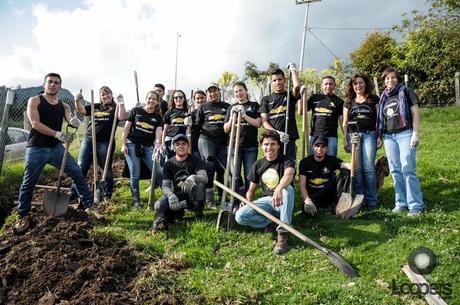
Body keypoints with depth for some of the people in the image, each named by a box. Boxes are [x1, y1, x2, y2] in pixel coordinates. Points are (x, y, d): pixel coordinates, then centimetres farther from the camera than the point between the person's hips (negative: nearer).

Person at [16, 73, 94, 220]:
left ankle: (88, 203, 8)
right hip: (36, 149, -3)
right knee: (28, 183, 5)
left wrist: (75, 122, -33)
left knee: (78, 174, -3)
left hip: (56, 147, 3)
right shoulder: (34, 101, -1)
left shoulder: (63, 106, 11)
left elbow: (71, 120, -7)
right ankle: (22, 213, 23)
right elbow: (35, 124, -14)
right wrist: (57, 134, -26)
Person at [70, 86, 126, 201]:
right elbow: (81, 110, 11)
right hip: (88, 140, 4)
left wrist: (121, 103, -19)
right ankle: (73, 192, 13)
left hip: (105, 143, -4)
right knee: (81, 167, 5)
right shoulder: (95, 107, 15)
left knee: (106, 169, 6)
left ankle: (107, 194, 19)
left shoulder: (115, 108, 3)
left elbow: (122, 117, -15)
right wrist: (77, 100, -6)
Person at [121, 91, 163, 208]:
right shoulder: (136, 111, 4)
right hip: (132, 145, -1)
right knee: (135, 175, 0)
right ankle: (136, 201, 12)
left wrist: (157, 144, -27)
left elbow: (158, 133, -7)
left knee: (159, 172, -9)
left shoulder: (158, 117, 8)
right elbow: (126, 128, 4)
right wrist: (123, 144, -4)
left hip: (148, 147, 2)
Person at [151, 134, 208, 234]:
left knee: (199, 185, -34)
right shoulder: (169, 164, 2)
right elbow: (165, 186, -5)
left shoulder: (195, 160, -3)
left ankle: (198, 213, -15)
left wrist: (193, 178, -42)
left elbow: (205, 178, -19)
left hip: (192, 196, 0)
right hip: (177, 195, 0)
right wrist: (171, 196, -28)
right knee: (160, 205, -30)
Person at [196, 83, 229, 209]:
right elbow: (197, 125, 13)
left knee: (223, 168, 0)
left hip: (222, 141, 2)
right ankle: (210, 200, -1)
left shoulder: (226, 107, 15)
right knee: (209, 168, -5)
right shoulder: (203, 107, 14)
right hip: (206, 140, -1)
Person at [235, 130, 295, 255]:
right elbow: (251, 189, 14)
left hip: (282, 202, -3)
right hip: (265, 201, 3)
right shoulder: (258, 165, 8)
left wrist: (279, 189, -54)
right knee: (240, 216, -22)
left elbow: (289, 174, -32)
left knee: (288, 188, -38)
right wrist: (247, 202, -10)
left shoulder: (286, 161, -7)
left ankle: (283, 234, -34)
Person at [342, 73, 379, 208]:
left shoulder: (373, 99, 9)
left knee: (369, 167, -7)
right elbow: (344, 123, 15)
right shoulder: (349, 102, 15)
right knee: (357, 168, 0)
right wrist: (345, 139, 8)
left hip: (369, 135, -2)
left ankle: (372, 200, -1)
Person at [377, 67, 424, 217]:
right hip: (389, 136, 5)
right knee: (395, 170, 4)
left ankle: (416, 204, -3)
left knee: (408, 169, -10)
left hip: (405, 134, -5)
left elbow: (415, 114, -2)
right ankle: (401, 202, 12)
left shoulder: (406, 92, 3)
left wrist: (415, 134, -10)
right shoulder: (383, 97, 17)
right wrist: (379, 135, 14)